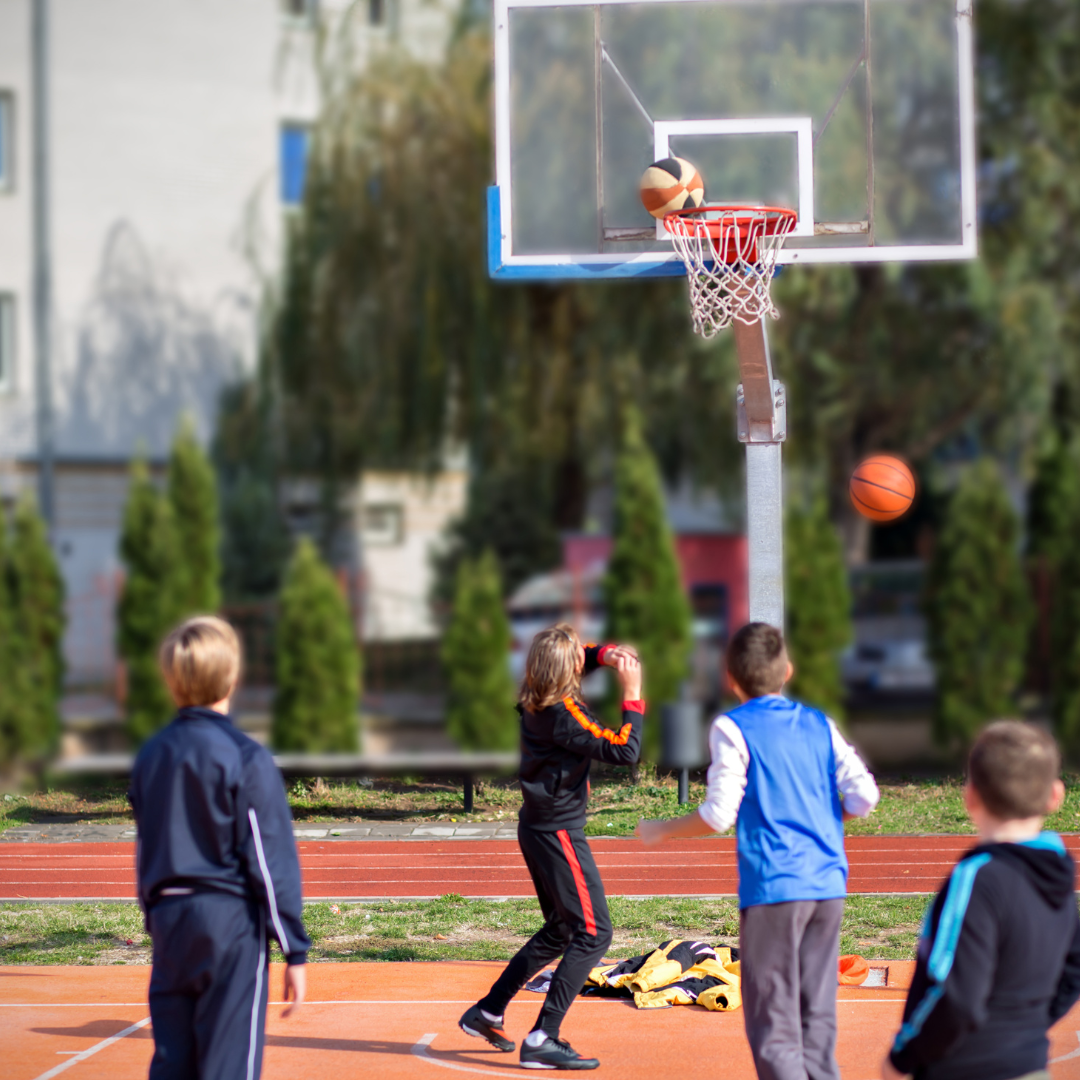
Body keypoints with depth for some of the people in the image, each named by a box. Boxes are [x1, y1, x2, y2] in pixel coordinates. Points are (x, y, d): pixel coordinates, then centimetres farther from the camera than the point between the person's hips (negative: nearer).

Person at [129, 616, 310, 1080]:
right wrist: (294, 949, -6)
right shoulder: (246, 758, -10)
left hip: (169, 919, 6)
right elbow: (270, 859, -10)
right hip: (231, 920, -6)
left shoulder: (151, 755, 8)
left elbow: (144, 852, 14)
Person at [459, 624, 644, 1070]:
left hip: (538, 828, 10)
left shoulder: (536, 699, 4)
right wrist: (632, 692, -17)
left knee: (560, 930, 23)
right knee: (593, 933, -7)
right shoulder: (564, 712, -23)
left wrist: (608, 655, 3)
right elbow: (624, 751, -23)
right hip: (559, 832, -10)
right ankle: (542, 1040, -10)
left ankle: (487, 1012, 28)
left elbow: (582, 657, 23)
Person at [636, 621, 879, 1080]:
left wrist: (661, 830, 7)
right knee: (817, 1017, 13)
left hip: (773, 887, -5)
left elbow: (718, 815, -8)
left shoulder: (733, 728, -3)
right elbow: (864, 796, 5)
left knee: (772, 1024, -3)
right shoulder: (819, 724, 12)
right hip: (828, 884, 6)